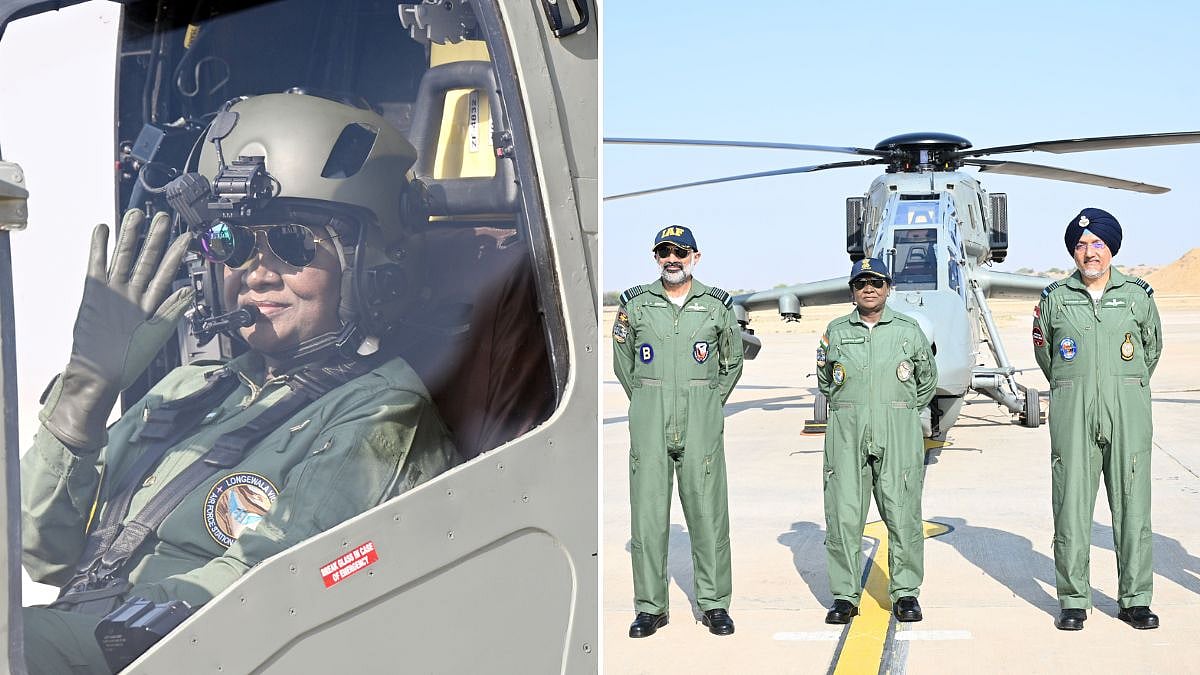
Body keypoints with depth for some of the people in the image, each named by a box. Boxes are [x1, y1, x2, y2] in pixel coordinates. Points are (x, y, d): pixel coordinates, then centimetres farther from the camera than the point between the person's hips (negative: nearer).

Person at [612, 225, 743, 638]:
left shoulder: (718, 305, 6)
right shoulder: (634, 304, 6)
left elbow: (732, 363, 17)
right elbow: (622, 362, 17)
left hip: (702, 424, 0)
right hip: (648, 422, 0)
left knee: (707, 511, 0)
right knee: (648, 512, 0)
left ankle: (714, 604, 11)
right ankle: (650, 607, 9)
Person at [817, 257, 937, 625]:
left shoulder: (909, 330, 8)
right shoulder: (836, 331, 10)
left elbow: (927, 379, 18)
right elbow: (825, 378, 22)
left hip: (899, 433, -1)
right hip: (846, 432, 1)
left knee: (902, 511, -2)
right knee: (843, 513, -2)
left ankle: (905, 593, 9)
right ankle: (845, 596, 6)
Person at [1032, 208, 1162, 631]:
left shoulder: (1137, 295, 7)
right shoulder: (1055, 298, 7)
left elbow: (1152, 349, 20)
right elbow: (1043, 351, 20)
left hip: (1127, 412, 0)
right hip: (1072, 411, 0)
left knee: (1132, 504, 1)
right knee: (1071, 505, -1)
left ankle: (1135, 599, 10)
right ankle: (1074, 600, 7)